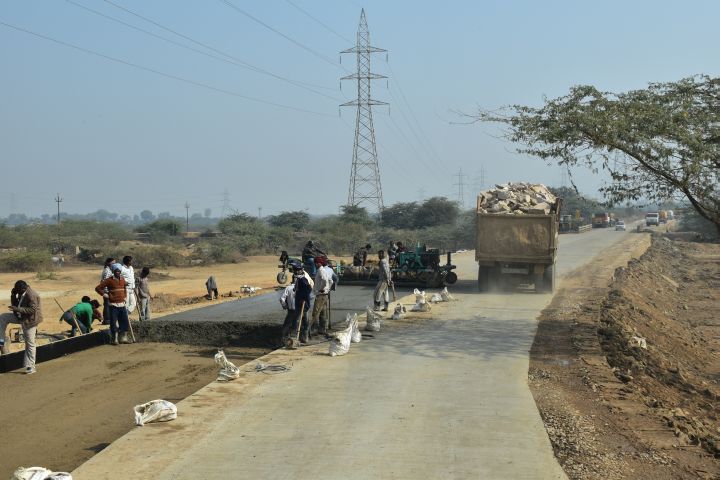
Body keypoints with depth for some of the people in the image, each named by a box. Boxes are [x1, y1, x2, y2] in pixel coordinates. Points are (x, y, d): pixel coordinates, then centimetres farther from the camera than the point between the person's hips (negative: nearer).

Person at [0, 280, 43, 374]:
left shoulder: (31, 295, -24)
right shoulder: (21, 294, 3)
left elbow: (32, 310, -28)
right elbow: (15, 305, 11)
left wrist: (18, 309, -30)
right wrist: (13, 295, -4)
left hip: (30, 320, -9)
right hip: (21, 317, 9)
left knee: (30, 344, -3)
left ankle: (31, 367, 5)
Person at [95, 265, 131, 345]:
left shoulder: (122, 279, 10)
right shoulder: (109, 280, -7)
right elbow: (98, 288, -5)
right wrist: (104, 295, -8)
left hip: (122, 304, 5)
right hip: (113, 305, -5)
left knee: (125, 322, 6)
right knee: (114, 323, -3)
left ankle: (123, 338, 17)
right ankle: (114, 339, 6)